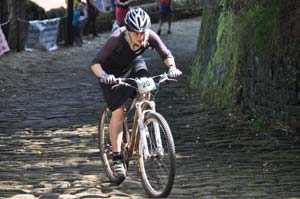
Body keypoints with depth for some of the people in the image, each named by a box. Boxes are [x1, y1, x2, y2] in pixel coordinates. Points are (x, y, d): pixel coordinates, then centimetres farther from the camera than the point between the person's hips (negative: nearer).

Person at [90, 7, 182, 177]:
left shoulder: (150, 36, -28)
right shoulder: (117, 38, -37)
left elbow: (166, 54, -14)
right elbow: (95, 63, -37)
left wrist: (172, 67, -35)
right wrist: (104, 76, -57)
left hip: (134, 64, 4)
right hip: (113, 71, -4)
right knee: (118, 112, -13)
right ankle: (117, 158, -5)